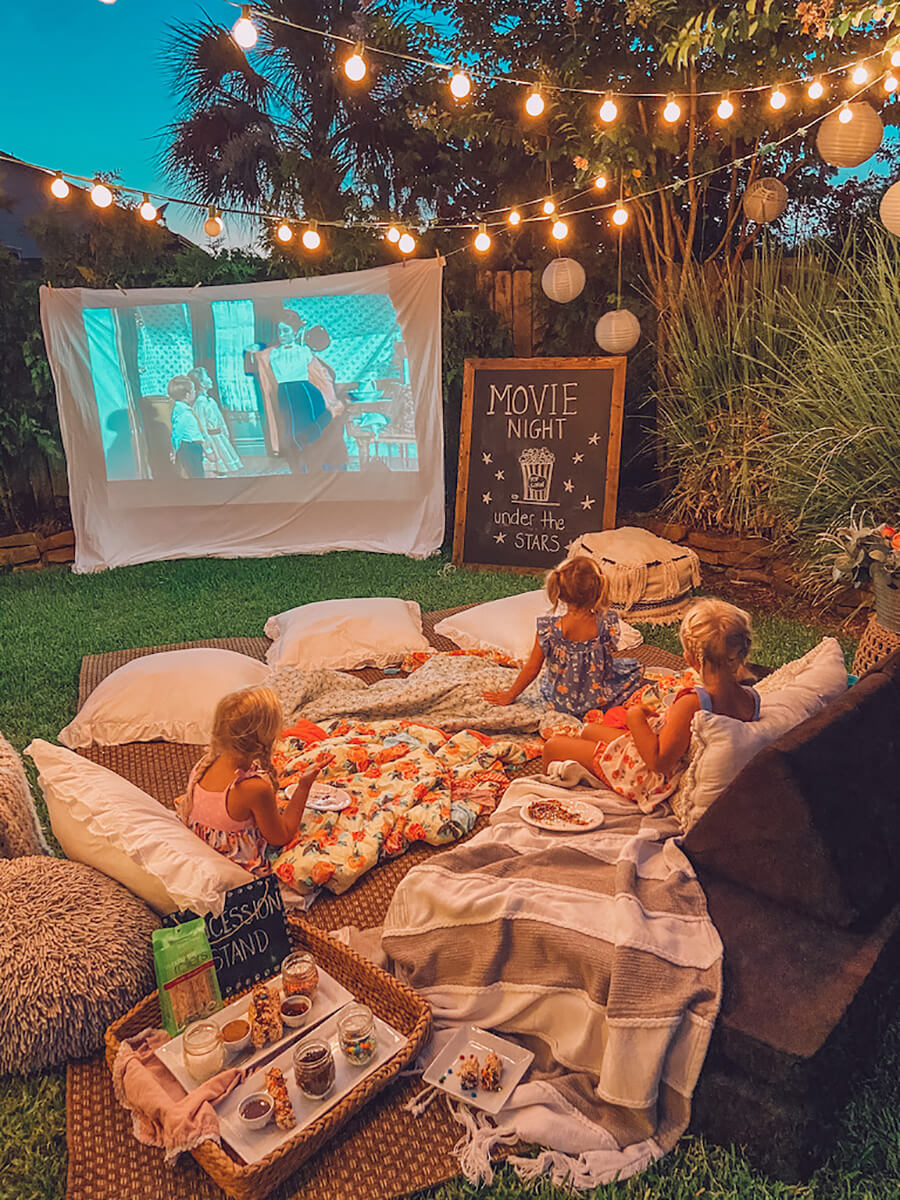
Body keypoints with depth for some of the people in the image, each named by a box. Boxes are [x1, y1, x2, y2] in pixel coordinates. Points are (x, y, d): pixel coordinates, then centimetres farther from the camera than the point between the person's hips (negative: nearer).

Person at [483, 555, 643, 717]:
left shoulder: (549, 630, -24)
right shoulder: (607, 624, -24)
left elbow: (532, 669, -13)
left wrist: (510, 695, 3)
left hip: (560, 701, 1)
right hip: (600, 699, -1)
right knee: (636, 667, 21)